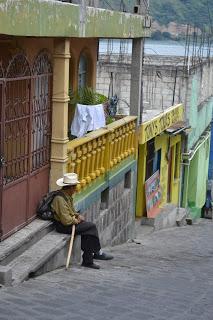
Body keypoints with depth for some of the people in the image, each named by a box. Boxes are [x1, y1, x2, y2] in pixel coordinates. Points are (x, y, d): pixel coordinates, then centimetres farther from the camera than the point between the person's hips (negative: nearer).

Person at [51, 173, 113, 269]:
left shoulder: (67, 196, 9)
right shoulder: (60, 199, -23)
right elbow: (66, 220, -25)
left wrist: (78, 215, 4)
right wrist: (76, 221, -9)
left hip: (70, 222, 10)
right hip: (63, 227, -10)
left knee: (88, 233, -9)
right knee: (92, 227, -14)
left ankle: (87, 260, -5)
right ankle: (97, 253, 3)